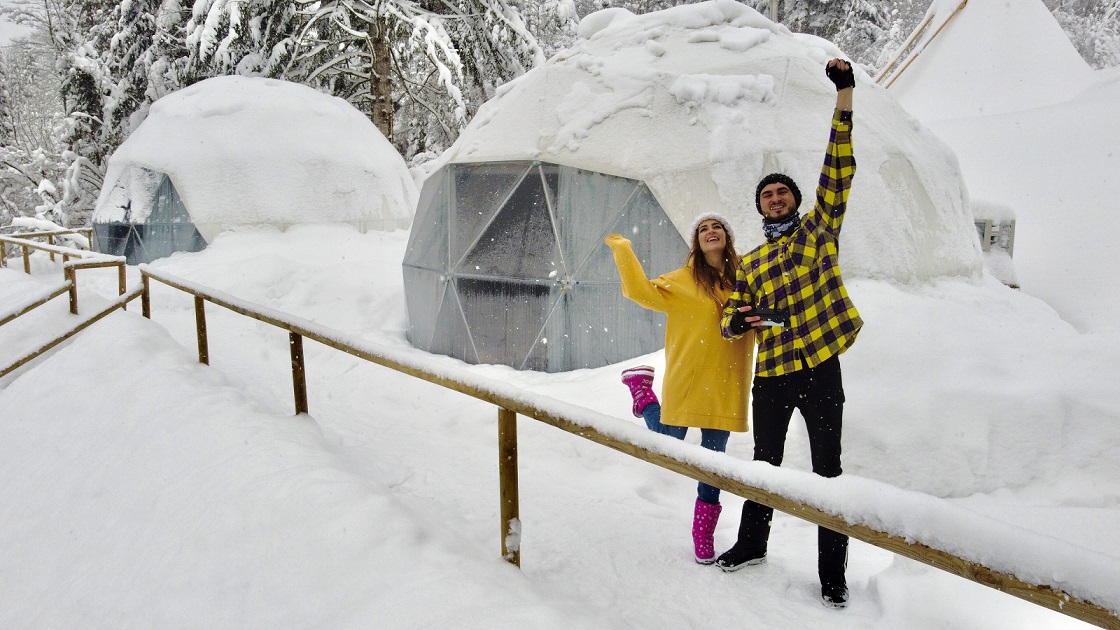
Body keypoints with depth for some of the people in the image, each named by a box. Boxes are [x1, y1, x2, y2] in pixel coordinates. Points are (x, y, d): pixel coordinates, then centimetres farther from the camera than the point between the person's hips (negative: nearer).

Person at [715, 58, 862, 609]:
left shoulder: (820, 228, 6)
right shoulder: (750, 263, 12)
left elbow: (838, 169, -4)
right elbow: (730, 320, 12)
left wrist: (844, 95, -11)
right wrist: (738, 319, -14)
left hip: (820, 368, -3)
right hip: (771, 374, 3)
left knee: (827, 470, 3)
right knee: (765, 463, 17)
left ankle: (833, 573, 13)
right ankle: (752, 543, 36)